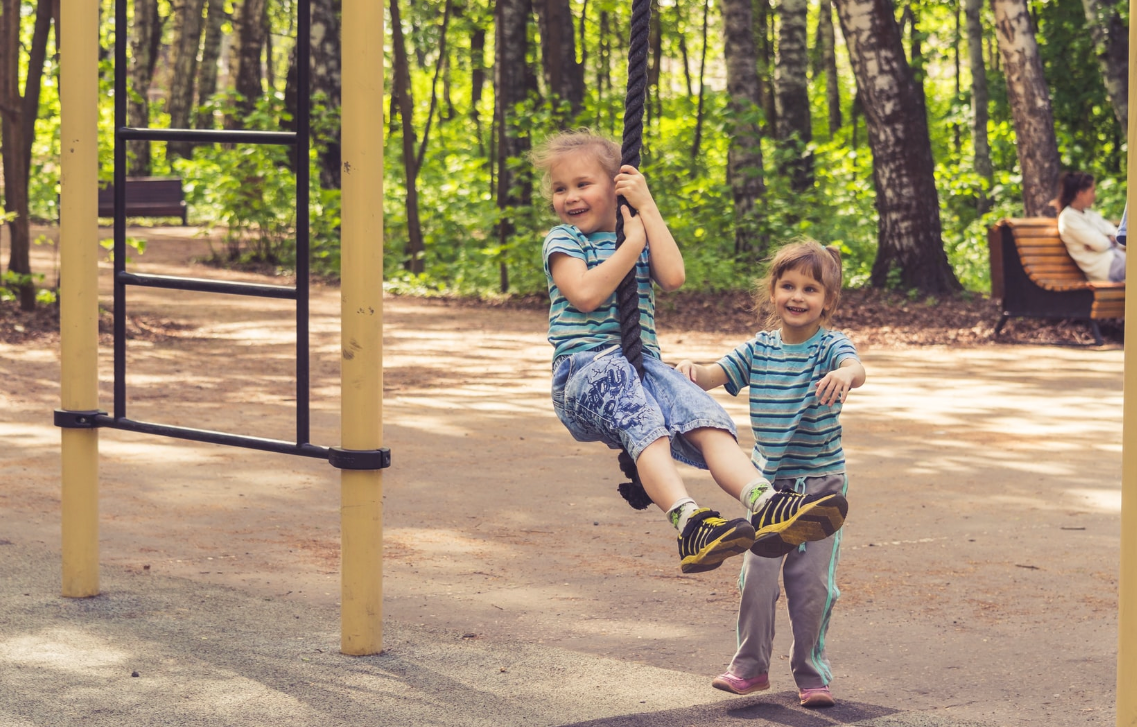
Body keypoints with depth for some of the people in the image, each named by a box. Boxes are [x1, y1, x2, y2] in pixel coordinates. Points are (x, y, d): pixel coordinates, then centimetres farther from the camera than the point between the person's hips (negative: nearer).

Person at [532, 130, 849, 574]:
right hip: (584, 366, -5)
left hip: (642, 364, 5)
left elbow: (673, 276, 1)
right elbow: (585, 294, -12)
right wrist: (632, 243, -4)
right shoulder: (563, 240, 8)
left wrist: (648, 209, 3)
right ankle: (689, 522, -58)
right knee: (643, 421, -37)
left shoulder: (639, 234, 22)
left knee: (708, 420, -24)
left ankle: (765, 504, -46)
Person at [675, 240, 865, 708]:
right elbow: (716, 375, -7)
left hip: (820, 481, -3)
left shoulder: (831, 347, -10)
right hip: (767, 481, 3)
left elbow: (856, 369, -31)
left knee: (812, 581, -1)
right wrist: (691, 370, -31)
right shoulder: (758, 350, 2)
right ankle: (750, 666, 13)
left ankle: (812, 674, 15)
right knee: (757, 574, -2)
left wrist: (845, 375, -56)